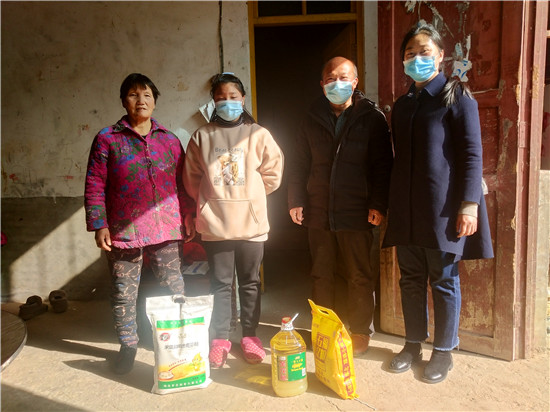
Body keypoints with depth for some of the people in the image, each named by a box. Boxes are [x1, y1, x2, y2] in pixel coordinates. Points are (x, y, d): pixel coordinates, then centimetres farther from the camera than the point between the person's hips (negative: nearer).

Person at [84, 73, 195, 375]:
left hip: (167, 229, 2)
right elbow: (95, 186, 0)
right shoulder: (107, 139, 2)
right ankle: (128, 345, 30)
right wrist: (99, 225, -6)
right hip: (124, 231, -1)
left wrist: (188, 219, 8)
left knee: (175, 288, 8)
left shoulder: (170, 140, 10)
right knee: (124, 292, 10)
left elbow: (183, 184, 11)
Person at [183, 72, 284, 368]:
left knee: (250, 283, 12)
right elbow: (192, 178, 8)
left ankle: (250, 336, 28)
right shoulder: (202, 136, 3)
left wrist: (249, 196, 4)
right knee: (220, 283, 10)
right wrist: (211, 200, 6)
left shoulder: (258, 134, 0)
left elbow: (273, 173, 3)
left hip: (251, 222, 0)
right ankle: (219, 339, 24)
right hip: (215, 224, 0)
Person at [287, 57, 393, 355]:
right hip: (318, 211, 4)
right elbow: (300, 164, 11)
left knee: (360, 277, 7)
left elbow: (382, 165, -4)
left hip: (357, 213, -3)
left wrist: (378, 205, -11)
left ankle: (360, 332, 25)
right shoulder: (313, 119, 11)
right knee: (321, 275, 13)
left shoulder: (372, 118, 0)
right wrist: (296, 201, 4)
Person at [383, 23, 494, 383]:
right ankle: (413, 344, 26)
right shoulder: (403, 104, 16)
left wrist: (469, 206, -15)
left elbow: (472, 154, -8)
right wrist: (392, 203, 15)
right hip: (407, 207, 5)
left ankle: (444, 351, 21)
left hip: (443, 206, -5)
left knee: (444, 280, 5)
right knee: (411, 279, 11)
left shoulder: (457, 96, -1)